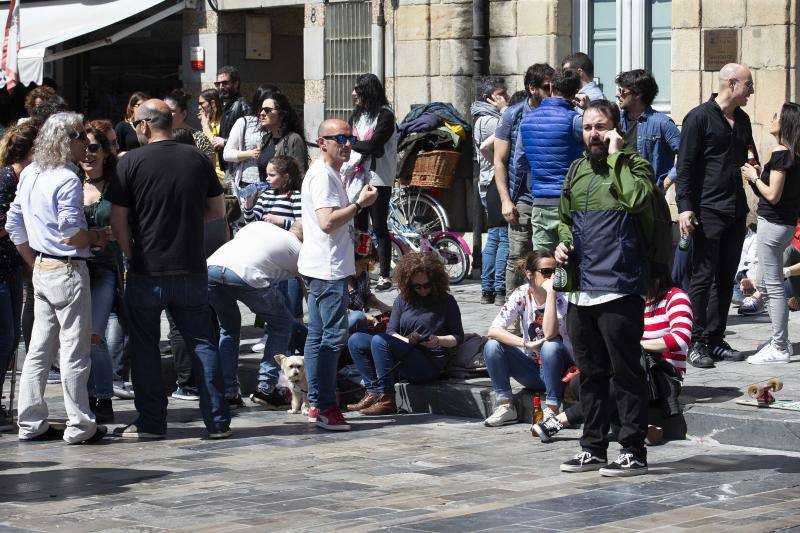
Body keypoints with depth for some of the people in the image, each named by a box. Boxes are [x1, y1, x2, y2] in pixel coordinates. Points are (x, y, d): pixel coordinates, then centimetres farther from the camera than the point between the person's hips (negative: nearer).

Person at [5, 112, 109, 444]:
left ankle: (31, 424, 15)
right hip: (68, 270, -8)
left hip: (41, 270, 8)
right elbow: (71, 233, -20)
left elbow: (13, 224, 15)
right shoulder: (67, 180, -16)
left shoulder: (29, 175, 10)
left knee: (39, 348, 11)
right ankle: (79, 426, 3)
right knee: (74, 350, -1)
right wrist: (97, 238, -2)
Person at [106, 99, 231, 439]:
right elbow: (217, 211, 10)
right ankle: (218, 420, 7)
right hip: (192, 270, 3)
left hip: (147, 271, -3)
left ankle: (151, 421, 11)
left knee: (145, 345, 9)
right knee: (202, 343, 9)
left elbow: (118, 222, -7)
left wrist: (132, 255, 6)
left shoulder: (131, 162, -8)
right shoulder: (198, 159, 2)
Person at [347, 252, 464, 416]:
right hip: (404, 355, 6)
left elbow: (458, 337, 6)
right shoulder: (403, 299, 15)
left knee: (379, 341, -28)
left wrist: (438, 341, -13)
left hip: (430, 364, -6)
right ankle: (372, 392, -16)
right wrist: (407, 341, -13)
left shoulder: (446, 301, 5)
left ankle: (386, 400, -28)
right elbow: (391, 331, 9)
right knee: (356, 340, -8)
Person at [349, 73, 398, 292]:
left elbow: (373, 145, -17)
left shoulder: (385, 115, -8)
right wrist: (367, 148, -10)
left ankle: (385, 276, 1)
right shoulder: (357, 115, 15)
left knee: (379, 227, -4)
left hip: (378, 179, -7)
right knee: (358, 226, 7)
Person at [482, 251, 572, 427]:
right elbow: (493, 330, -17)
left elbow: (549, 334, -32)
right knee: (492, 346, -17)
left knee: (551, 346, -35)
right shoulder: (521, 295, -6)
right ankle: (506, 407, -9)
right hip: (533, 371, 3)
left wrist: (550, 291, -32)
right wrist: (527, 344, -29)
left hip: (559, 370, -3)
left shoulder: (561, 297, -14)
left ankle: (552, 410, -26)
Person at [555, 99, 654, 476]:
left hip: (619, 287, -7)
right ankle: (593, 448, 22)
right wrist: (564, 242, 8)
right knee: (590, 372, 14)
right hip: (581, 288, 7)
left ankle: (634, 452, 2)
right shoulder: (578, 170, 16)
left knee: (626, 372, -3)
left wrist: (615, 156, -17)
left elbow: (637, 199, -26)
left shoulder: (633, 166, -4)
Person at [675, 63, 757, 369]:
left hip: (736, 211, 7)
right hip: (708, 211, -7)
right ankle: (697, 343, -2)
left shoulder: (742, 120, 15)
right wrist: (684, 206, -16)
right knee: (703, 277, -6)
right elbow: (685, 166, -9)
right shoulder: (699, 118, -6)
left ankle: (715, 340, 14)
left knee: (726, 278, 9)